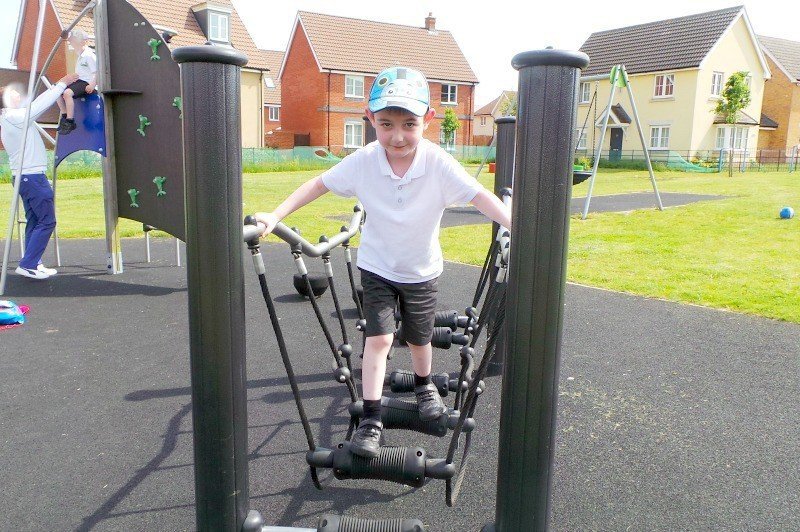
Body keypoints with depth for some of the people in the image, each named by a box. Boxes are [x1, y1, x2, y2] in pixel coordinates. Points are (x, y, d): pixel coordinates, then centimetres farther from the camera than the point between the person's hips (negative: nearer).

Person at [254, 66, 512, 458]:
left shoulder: (439, 164, -23)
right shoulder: (363, 161, -19)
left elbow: (481, 197, -28)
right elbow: (318, 185, -11)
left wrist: (516, 226, -43)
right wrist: (275, 215, -17)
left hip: (421, 271, 1)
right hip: (377, 267, 0)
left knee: (418, 339, 16)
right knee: (379, 338, -10)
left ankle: (423, 385, 48)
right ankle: (370, 420, 2)